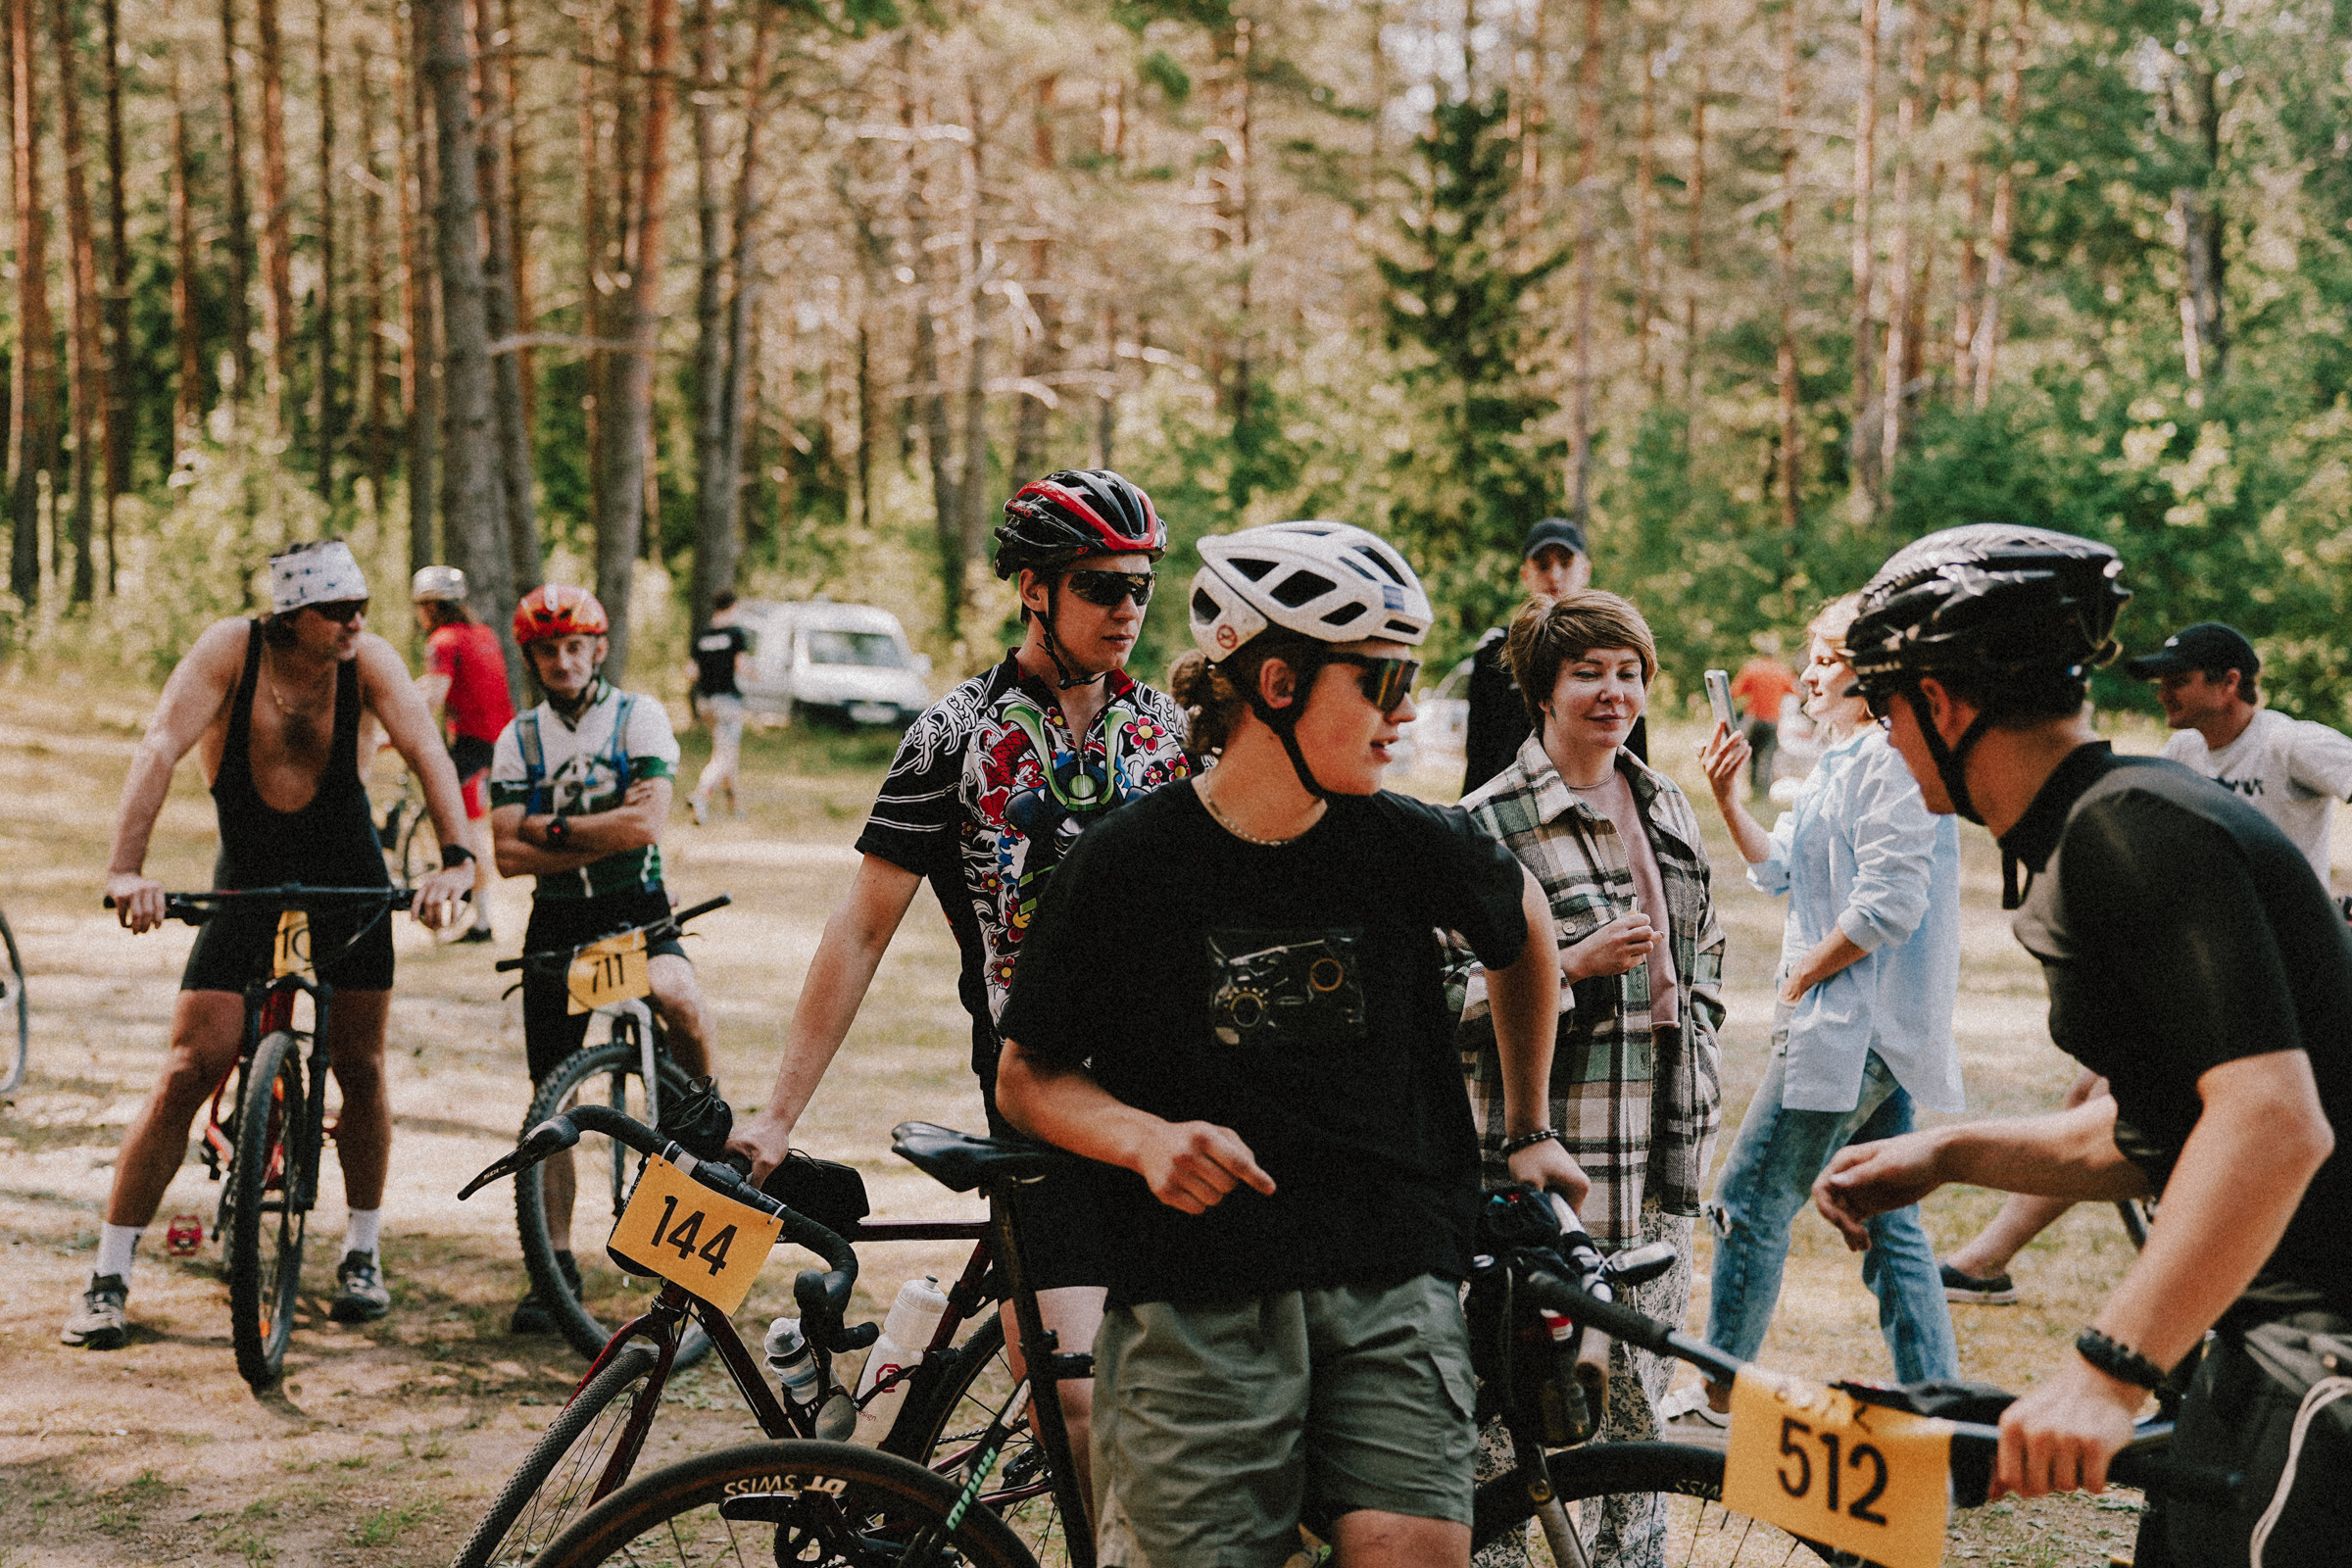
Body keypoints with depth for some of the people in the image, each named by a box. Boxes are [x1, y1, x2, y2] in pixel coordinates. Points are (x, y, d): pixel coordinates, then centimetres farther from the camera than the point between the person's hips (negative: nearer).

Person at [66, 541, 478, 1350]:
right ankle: (108, 1277, 0)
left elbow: (426, 750, -23)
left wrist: (456, 857, -39)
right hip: (247, 881, -2)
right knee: (188, 1072, -8)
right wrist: (126, 868, -39)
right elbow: (160, 747, -27)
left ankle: (362, 1254, 24)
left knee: (360, 1066, 4)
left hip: (349, 883, 2)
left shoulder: (367, 659, -13)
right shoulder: (231, 649, -18)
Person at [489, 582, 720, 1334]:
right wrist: (598, 839, -12)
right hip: (557, 921, 3)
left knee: (676, 996, -36)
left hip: (636, 908, -3)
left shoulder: (639, 716, -2)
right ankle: (557, 1265, 11)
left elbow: (645, 825, -16)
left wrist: (552, 829, -10)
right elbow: (508, 856, -4)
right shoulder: (517, 740, 7)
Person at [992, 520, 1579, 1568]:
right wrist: (1149, 1138, -14)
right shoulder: (1124, 867, -4)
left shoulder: (1412, 846, 2)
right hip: (1195, 1305, -1)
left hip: (1395, 1290, 2)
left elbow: (1523, 928, 24)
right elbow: (1029, 1075, 4)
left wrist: (1529, 1132, 26)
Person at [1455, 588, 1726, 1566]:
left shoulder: (1668, 810, 13)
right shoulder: (1491, 823, -8)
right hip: (1543, 1161, -6)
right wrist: (1571, 966, -21)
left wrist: (1698, 1080, 17)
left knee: (1639, 1403, 13)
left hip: (1662, 1154, 6)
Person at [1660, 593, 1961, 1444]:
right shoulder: (1841, 762, 17)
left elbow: (1890, 903, -23)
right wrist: (1727, 795, 8)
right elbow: (1779, 869, 20)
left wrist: (1804, 973, -13)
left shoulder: (1891, 760, -16)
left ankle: (1718, 1401, 8)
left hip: (1851, 1027, -11)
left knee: (1750, 1202, -2)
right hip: (1873, 1031, 11)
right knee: (1887, 1222, 11)